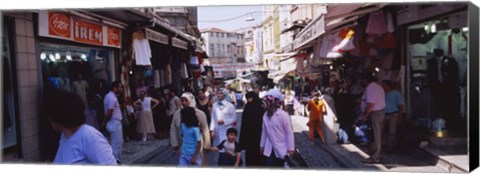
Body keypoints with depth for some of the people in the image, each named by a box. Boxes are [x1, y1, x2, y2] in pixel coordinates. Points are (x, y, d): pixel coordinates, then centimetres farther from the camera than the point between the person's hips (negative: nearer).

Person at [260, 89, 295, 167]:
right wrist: (262, 145, 14)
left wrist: (290, 148, -13)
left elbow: (289, 132, -14)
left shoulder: (283, 115, -17)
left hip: (281, 148, -4)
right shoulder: (265, 115, -1)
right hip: (270, 149, 4)